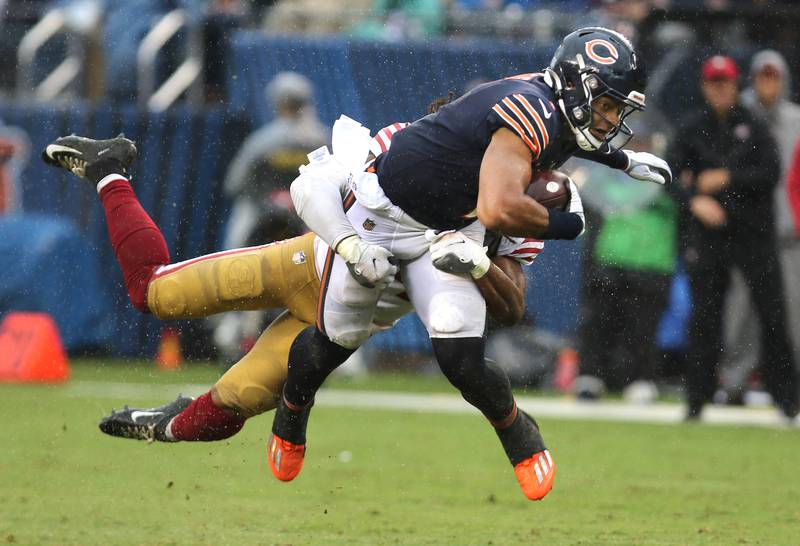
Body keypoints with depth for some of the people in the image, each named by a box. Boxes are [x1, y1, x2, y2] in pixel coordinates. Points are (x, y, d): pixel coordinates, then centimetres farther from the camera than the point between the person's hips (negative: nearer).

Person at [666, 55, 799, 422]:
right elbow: (673, 177, 1)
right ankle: (697, 399, 8)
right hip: (707, 236, 1)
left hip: (754, 230, -1)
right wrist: (695, 200, -16)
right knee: (704, 315, 2)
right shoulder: (691, 130, 7)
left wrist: (726, 179, -11)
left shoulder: (753, 127, 4)